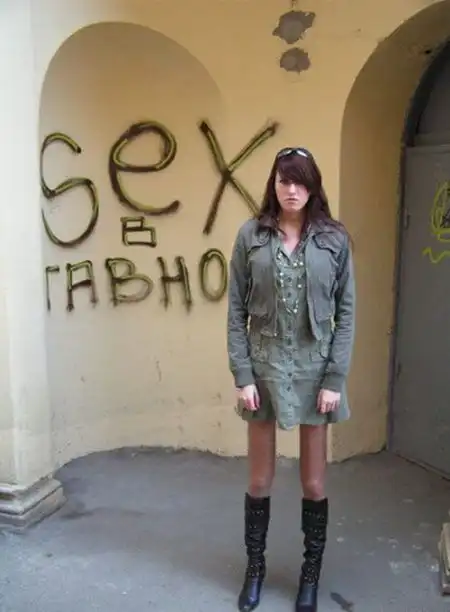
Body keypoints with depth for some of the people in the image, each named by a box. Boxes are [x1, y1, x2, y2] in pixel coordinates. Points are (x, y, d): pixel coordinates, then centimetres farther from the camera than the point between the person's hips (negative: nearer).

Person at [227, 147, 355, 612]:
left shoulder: (334, 238, -1)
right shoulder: (251, 236, -2)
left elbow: (346, 313, -1)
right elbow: (236, 311, -2)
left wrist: (335, 379, -7)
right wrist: (242, 376, -7)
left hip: (314, 369, 0)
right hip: (263, 368, 0)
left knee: (314, 484, 11)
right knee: (259, 481, 12)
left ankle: (310, 575, 32)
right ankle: (255, 569, 34)